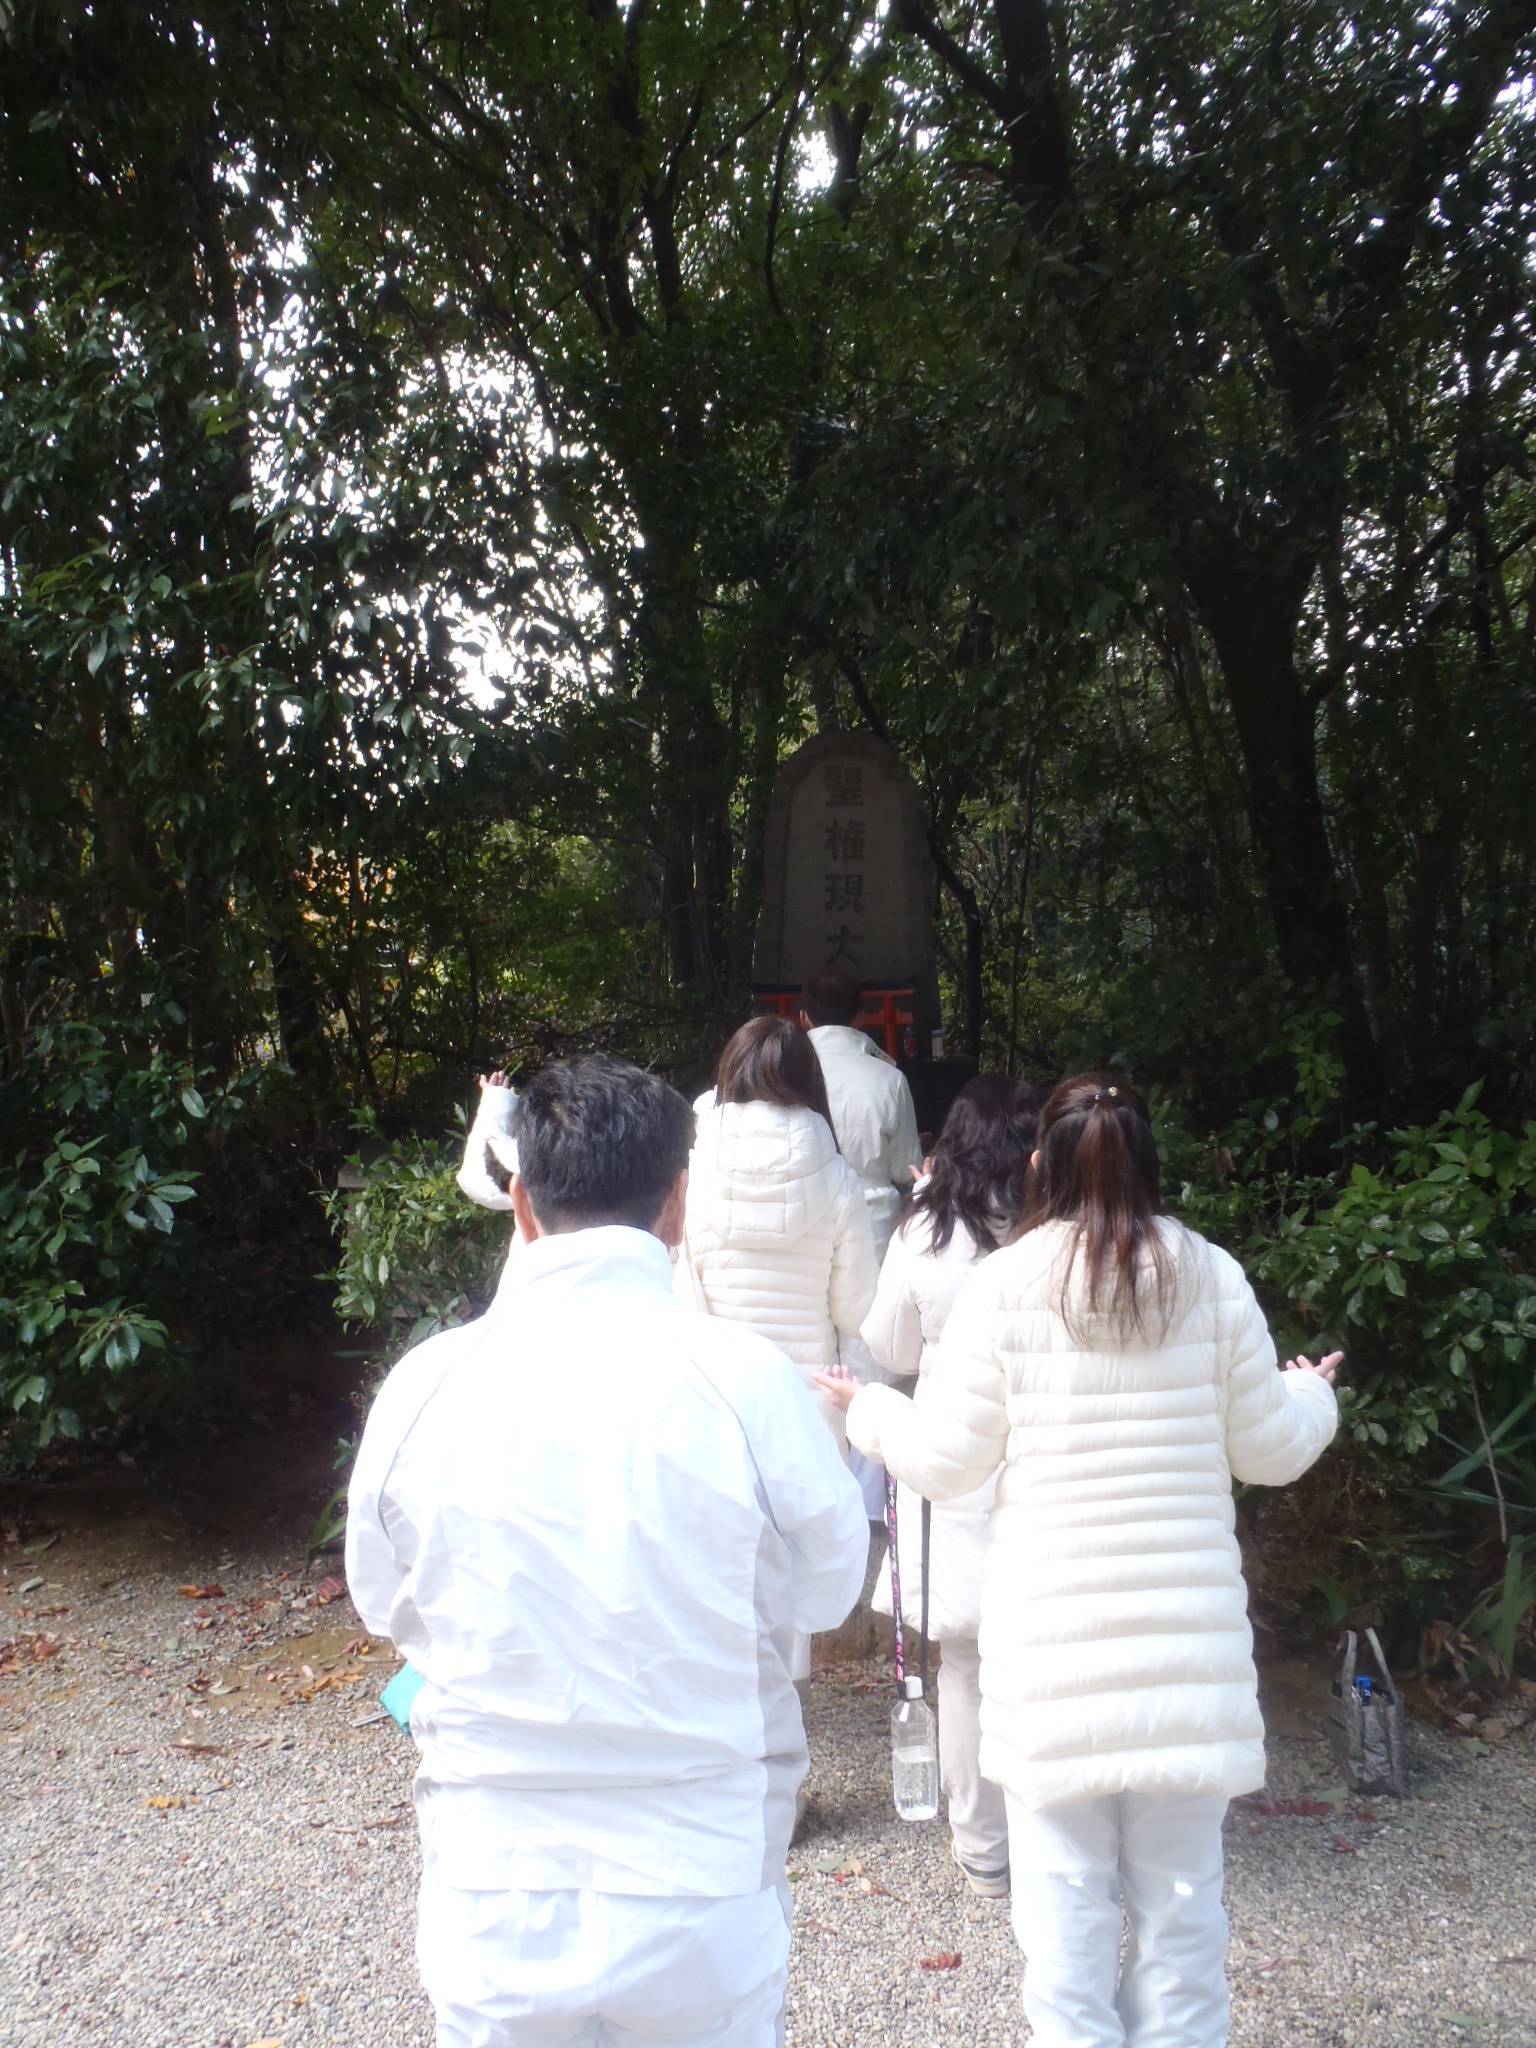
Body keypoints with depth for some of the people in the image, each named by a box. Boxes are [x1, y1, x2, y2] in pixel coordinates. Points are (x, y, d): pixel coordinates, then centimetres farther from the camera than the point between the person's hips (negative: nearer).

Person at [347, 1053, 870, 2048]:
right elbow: (829, 1589, -2)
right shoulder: (748, 1379, -18)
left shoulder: (423, 1384, -12)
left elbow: (386, 1599, 5)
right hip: (702, 1918, -1)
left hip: (493, 1922, 1)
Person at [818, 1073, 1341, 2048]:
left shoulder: (1002, 1284, -9)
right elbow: (1269, 1450, 4)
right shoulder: (1213, 1277, -4)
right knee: (1180, 1886, 16)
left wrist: (871, 1409, 16)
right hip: (1186, 1627, 2)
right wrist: (1314, 1395, 26)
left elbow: (947, 1462, -4)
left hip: (1053, 1628, -1)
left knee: (1067, 1889, 12)